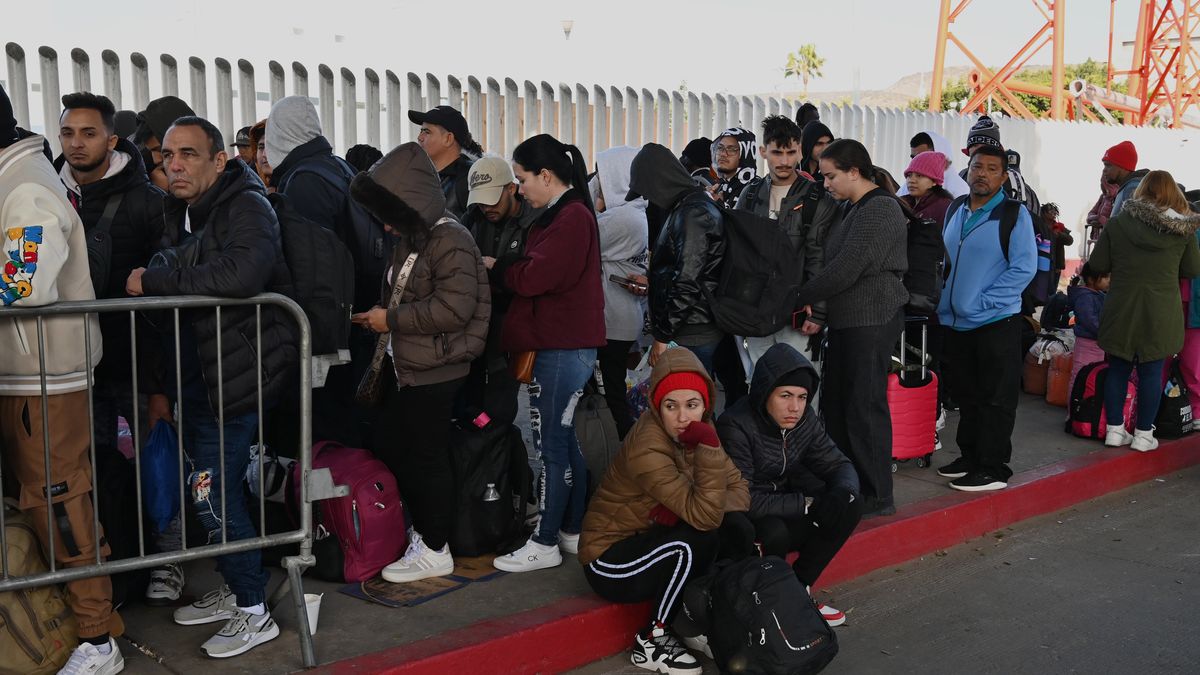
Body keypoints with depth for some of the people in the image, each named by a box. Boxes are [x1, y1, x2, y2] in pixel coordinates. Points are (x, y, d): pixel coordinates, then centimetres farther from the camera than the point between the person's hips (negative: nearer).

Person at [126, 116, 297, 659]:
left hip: (235, 375, -9)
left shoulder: (247, 208, -15)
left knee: (213, 491, -6)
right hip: (197, 377, 9)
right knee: (213, 487, 15)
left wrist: (153, 280, -24)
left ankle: (254, 613, 8)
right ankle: (235, 590, 32)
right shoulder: (179, 213, 12)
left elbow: (240, 274, -35)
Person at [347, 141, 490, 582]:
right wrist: (378, 315, 6)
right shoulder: (409, 239, 12)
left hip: (433, 371, -10)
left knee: (425, 457, -1)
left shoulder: (450, 240, -17)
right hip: (403, 366, 10)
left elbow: (455, 306, -28)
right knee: (388, 447, 16)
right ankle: (421, 528, 31)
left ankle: (435, 550, 12)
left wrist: (391, 319, -20)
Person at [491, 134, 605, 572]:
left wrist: (497, 266, -4)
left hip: (562, 348, -10)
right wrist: (506, 266, 0)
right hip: (560, 343, 10)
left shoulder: (572, 217, -14)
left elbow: (533, 277, -21)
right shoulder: (564, 215, 18)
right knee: (567, 441, 15)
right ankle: (573, 531, 24)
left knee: (551, 446, -4)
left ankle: (545, 543, 4)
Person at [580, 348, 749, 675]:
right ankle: (651, 640, -11)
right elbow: (705, 516, -33)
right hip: (609, 561, -7)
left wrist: (685, 508, -26)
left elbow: (741, 493, -9)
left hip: (650, 542, 7)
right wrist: (710, 446, -39)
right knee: (696, 538, -30)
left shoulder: (695, 431, -5)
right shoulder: (646, 448, -28)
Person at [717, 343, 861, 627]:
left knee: (848, 507, -12)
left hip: (782, 509, 7)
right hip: (738, 521, -7)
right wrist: (807, 503, -26)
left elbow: (839, 464, 4)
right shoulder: (736, 426, -26)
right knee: (774, 532, -37)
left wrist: (844, 491, -21)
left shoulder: (804, 420, -6)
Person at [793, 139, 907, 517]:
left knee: (865, 406, -5)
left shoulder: (879, 210, -13)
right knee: (835, 403, 12)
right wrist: (814, 303, 3)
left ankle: (877, 496, 5)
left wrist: (801, 297, -11)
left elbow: (846, 269, -19)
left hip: (873, 319, -10)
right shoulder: (852, 209, 16)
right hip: (847, 319, 10)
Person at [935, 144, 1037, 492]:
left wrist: (983, 301, -16)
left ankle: (993, 469, 6)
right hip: (955, 322, 7)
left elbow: (1024, 267, -13)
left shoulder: (1014, 214, -7)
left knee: (995, 399, 0)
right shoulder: (956, 212, 12)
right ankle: (970, 457, 28)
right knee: (966, 396, 16)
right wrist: (945, 302, 8)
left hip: (997, 322, -6)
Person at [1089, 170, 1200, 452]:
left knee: (1118, 368, 11)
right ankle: (1143, 435, 11)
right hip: (1161, 312, -1)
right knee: (1151, 372, 6)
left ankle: (1114, 430, 15)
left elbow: (1097, 265, -1)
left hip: (1121, 310, 1)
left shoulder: (1118, 222, -3)